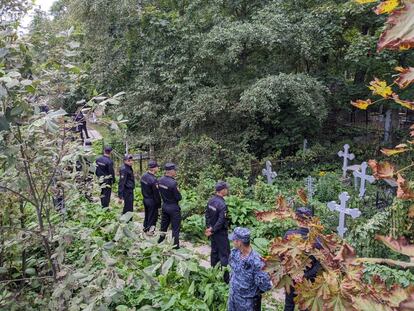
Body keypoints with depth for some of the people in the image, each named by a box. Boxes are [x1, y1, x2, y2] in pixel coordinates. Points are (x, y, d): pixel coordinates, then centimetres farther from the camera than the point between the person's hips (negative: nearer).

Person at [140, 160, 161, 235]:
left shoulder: (143, 176, -2)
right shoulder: (153, 180, -28)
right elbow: (156, 194, -22)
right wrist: (159, 204, -11)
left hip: (145, 199, 8)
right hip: (152, 201, -8)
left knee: (146, 215, 23)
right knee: (152, 217, 8)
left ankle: (145, 228, 39)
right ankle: (150, 231, 19)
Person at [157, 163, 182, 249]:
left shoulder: (160, 180, -5)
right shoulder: (173, 183, -27)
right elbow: (178, 198, -19)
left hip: (164, 205, 7)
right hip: (173, 207, -7)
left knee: (164, 223, 25)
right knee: (175, 227, 7)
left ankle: (161, 239, 41)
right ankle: (175, 245, 16)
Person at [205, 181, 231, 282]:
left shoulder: (211, 200, 0)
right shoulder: (222, 204, -25)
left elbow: (207, 214, 6)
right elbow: (221, 221, -25)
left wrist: (209, 227, 5)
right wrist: (212, 230, -14)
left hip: (213, 232, 8)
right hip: (220, 233, -8)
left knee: (214, 251, 20)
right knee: (224, 254, 1)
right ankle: (226, 277, 7)